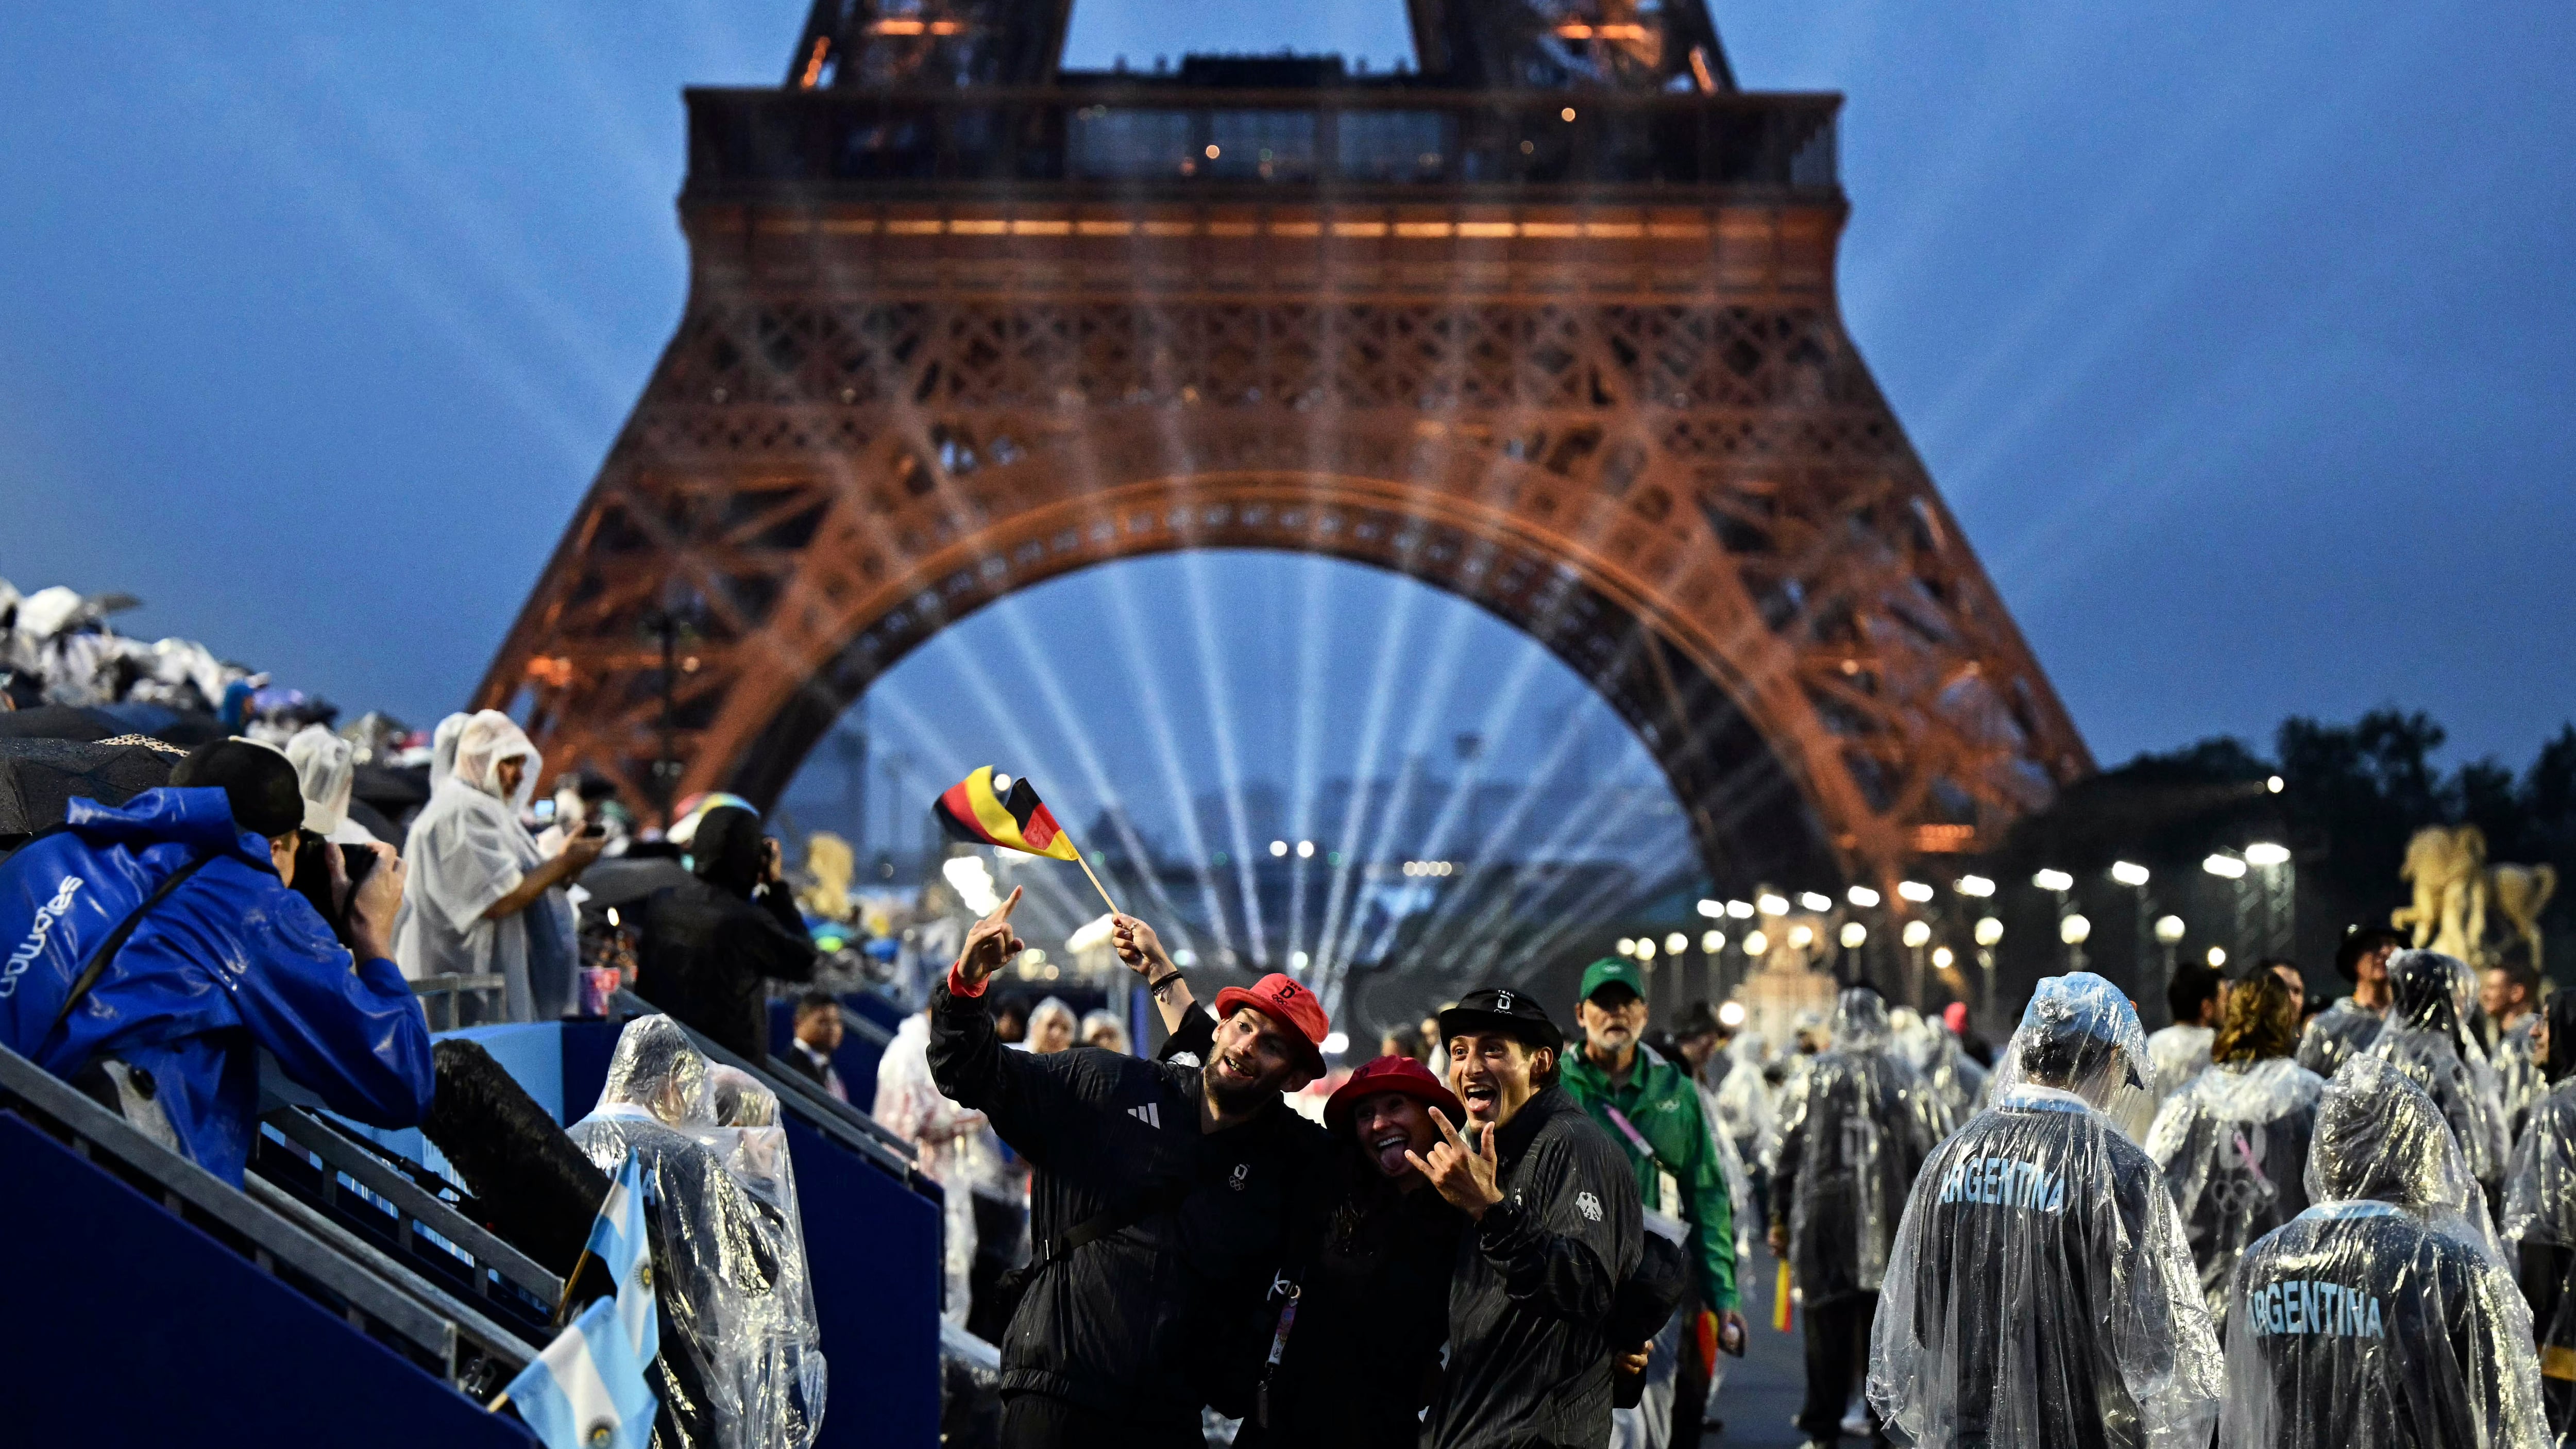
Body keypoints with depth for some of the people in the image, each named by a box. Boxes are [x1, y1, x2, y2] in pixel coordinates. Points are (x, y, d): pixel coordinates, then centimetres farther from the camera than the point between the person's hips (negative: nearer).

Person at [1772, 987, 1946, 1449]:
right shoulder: (1908, 1082, 3)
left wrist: (1780, 1218, 10)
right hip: (1891, 1221, 1)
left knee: (1829, 1329, 3)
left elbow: (1788, 1154, 3)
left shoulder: (1814, 1077, 0)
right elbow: (1937, 1155, 4)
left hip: (1826, 1220, -1)